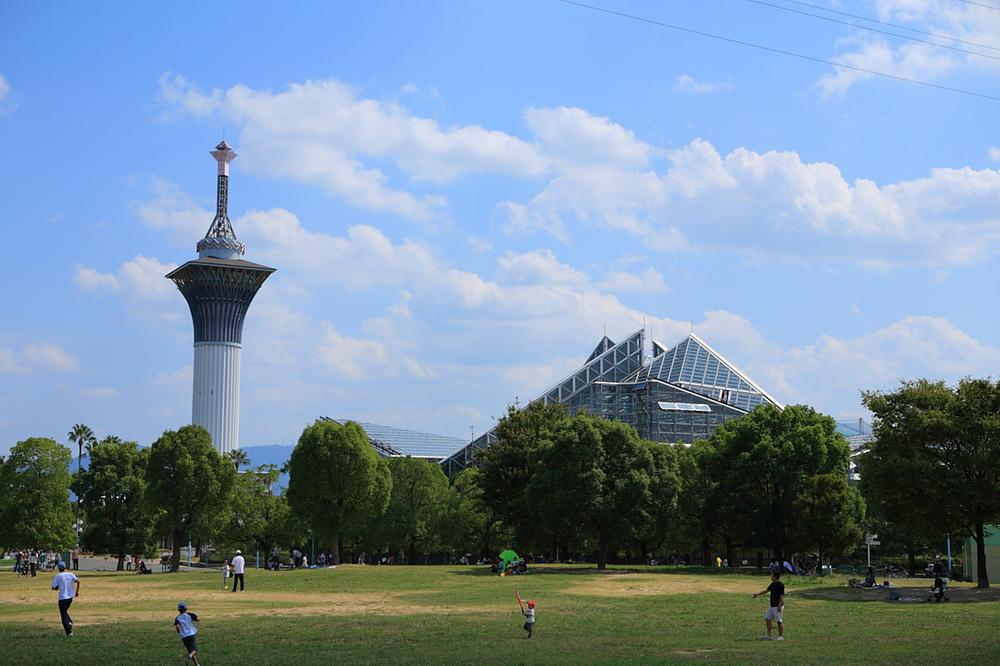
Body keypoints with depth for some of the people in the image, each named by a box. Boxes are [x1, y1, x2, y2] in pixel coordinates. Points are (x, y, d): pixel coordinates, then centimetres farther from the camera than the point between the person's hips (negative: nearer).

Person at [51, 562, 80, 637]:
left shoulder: (57, 576, -4)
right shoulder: (71, 574, 5)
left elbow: (54, 587, -7)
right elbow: (77, 581, -11)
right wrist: (77, 591, -3)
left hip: (63, 598, -4)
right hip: (71, 597, 4)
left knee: (64, 615, 1)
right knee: (65, 611, 27)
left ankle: (69, 632, -7)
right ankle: (70, 622, 3)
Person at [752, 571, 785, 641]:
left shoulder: (781, 585, -17)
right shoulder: (773, 584, 10)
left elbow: (782, 596, -21)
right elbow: (766, 590, 22)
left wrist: (779, 606, -26)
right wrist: (757, 594, 21)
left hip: (778, 607, -10)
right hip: (772, 606, 10)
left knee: (779, 621, -1)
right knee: (767, 619, 11)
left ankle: (781, 636, 8)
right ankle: (768, 635, 17)